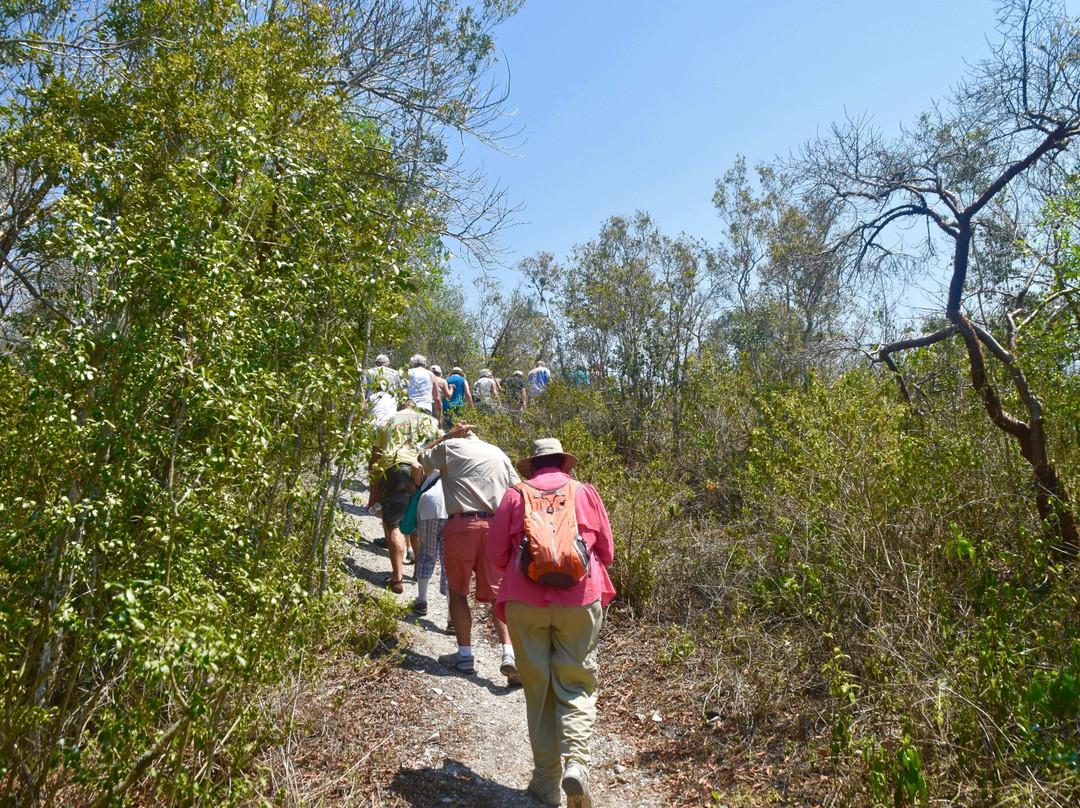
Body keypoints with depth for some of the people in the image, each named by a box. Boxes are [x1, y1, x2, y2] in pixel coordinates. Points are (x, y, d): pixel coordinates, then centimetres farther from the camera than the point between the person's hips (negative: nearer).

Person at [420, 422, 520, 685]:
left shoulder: (450, 447, 6)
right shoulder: (498, 452, 17)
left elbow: (423, 459, 24)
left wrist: (448, 435, 23)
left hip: (461, 525, -3)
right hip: (496, 527, 3)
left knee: (458, 591, 12)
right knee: (498, 595, 7)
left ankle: (465, 656, 16)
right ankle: (509, 654, -6)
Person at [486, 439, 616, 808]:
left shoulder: (515, 496, 6)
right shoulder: (585, 493, 8)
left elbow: (496, 556, 6)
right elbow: (607, 552, 11)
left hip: (525, 601, 0)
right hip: (579, 600, 0)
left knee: (537, 689, 10)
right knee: (575, 686, 9)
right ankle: (575, 762, -10)